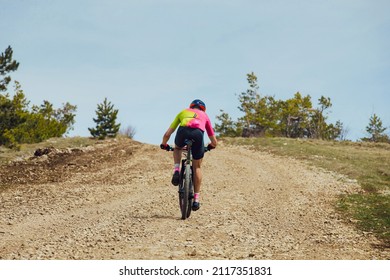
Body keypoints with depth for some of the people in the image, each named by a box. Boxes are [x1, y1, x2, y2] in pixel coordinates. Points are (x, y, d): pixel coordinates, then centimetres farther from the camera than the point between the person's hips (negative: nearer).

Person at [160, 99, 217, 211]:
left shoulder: (183, 112, 38)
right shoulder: (204, 115, 38)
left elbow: (167, 134, 34)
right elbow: (214, 142, 39)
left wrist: (164, 145, 54)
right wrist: (210, 146, 61)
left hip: (183, 131, 0)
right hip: (198, 133, 0)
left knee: (177, 148, 37)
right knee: (197, 167, 20)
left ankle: (176, 171, 14)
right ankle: (196, 199, 20)